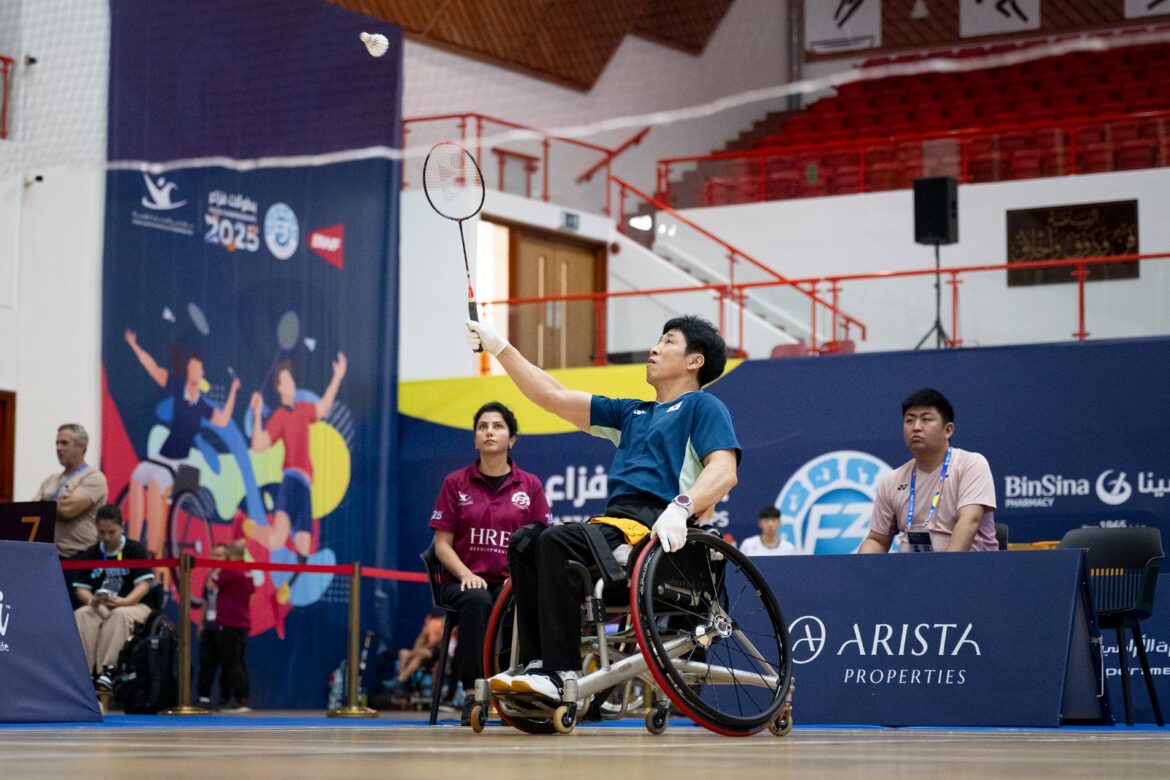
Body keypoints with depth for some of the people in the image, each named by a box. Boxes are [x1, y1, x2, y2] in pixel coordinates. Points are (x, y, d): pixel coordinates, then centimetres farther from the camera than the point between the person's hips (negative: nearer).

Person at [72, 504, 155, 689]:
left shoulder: (135, 550, 1)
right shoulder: (89, 555, 11)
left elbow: (144, 585, -8)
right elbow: (81, 588, 5)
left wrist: (123, 602, -26)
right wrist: (91, 600, -19)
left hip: (133, 605, -3)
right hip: (99, 607, 3)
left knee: (120, 614, -38)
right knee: (81, 614, -30)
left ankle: (107, 669, -44)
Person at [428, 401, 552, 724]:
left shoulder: (530, 486, 9)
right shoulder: (455, 483, 8)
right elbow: (442, 543, 5)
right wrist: (466, 575, -13)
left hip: (510, 580, 0)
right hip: (465, 580, 0)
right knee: (476, 601, -37)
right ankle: (473, 692, -33)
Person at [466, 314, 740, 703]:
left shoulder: (703, 407, 6)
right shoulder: (632, 412, 28)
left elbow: (724, 470, -11)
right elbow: (554, 398, 26)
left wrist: (680, 509, -28)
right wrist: (500, 347, 22)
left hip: (654, 527, -8)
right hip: (613, 521, 8)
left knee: (557, 540, -27)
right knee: (525, 541, -7)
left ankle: (560, 672, -32)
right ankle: (536, 662, -16)